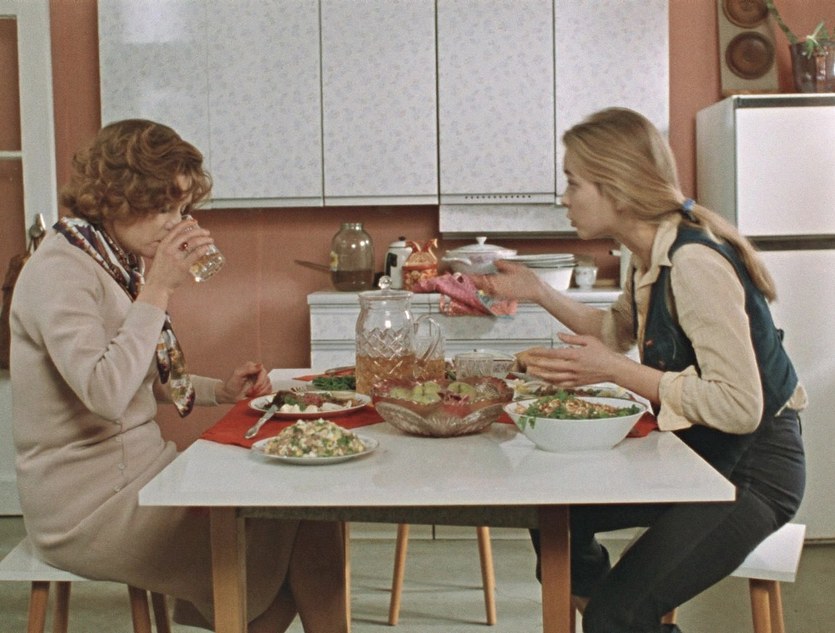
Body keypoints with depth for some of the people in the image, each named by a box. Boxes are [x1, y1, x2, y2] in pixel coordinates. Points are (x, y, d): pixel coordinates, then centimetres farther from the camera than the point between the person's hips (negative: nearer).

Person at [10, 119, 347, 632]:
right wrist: (158, 289, -25)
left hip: (140, 469, 9)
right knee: (298, 528, -14)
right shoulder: (60, 271, -17)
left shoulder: (119, 264, 11)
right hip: (89, 508, -9)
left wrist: (223, 391, 4)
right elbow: (106, 393, -31)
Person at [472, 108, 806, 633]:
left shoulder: (694, 263, -26)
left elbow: (740, 407, -30)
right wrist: (539, 293, 10)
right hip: (698, 452, 9)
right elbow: (619, 329, 22)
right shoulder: (655, 255, 2)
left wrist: (615, 371, -25)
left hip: (753, 467, -9)